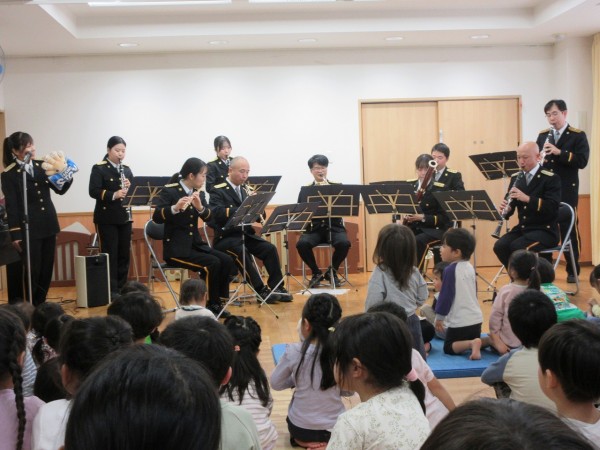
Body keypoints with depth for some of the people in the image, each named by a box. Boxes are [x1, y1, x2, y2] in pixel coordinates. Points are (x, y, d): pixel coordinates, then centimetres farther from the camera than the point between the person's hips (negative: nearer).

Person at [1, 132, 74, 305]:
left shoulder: (41, 165, 6)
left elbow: (60, 189, 8)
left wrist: (68, 176, -12)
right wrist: (15, 234, -11)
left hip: (48, 225, 5)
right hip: (28, 229, -5)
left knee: (47, 269, 10)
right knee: (32, 271, -1)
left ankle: (41, 304, 22)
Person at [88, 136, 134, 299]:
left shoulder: (126, 169, 12)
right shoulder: (99, 168, -4)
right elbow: (93, 191, -15)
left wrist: (129, 188, -10)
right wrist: (113, 195, -27)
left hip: (124, 217, 5)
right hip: (106, 218, -5)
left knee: (124, 254, 8)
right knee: (110, 254, -3)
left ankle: (122, 287, 18)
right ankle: (111, 290, 1)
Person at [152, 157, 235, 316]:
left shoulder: (199, 193, 10)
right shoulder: (169, 191, -11)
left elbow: (208, 217, -1)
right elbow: (156, 217, -22)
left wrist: (200, 207, -21)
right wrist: (175, 208, -39)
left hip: (195, 244, 7)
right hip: (176, 248, -7)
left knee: (226, 261, -13)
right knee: (213, 264, -25)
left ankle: (218, 301, -1)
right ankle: (211, 305, -9)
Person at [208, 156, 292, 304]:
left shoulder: (244, 191, 15)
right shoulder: (218, 190, -6)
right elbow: (218, 213, -22)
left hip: (246, 234, 6)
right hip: (226, 237, -6)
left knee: (270, 248, -16)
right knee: (241, 252, -34)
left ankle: (276, 287, -12)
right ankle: (261, 291, -29)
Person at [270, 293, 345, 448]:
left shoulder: (294, 351, -19)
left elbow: (275, 383, -5)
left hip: (300, 428, -1)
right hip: (336, 428, 2)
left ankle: (303, 440, 12)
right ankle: (322, 440, 16)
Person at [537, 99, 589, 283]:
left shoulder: (578, 136, -2)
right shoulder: (542, 135, 11)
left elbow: (582, 161, -12)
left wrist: (559, 152, -22)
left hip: (566, 191, -4)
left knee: (569, 229, 1)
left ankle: (573, 271, 11)